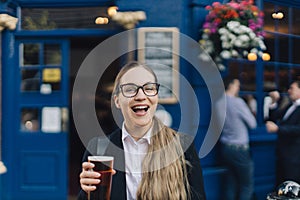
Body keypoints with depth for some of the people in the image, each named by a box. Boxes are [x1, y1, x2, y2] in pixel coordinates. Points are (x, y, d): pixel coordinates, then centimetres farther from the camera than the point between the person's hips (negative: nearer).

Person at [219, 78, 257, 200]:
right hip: (239, 148, -7)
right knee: (247, 185, 2)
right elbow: (252, 124, -6)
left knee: (231, 182, 12)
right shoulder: (237, 102, -14)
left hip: (225, 147, 7)